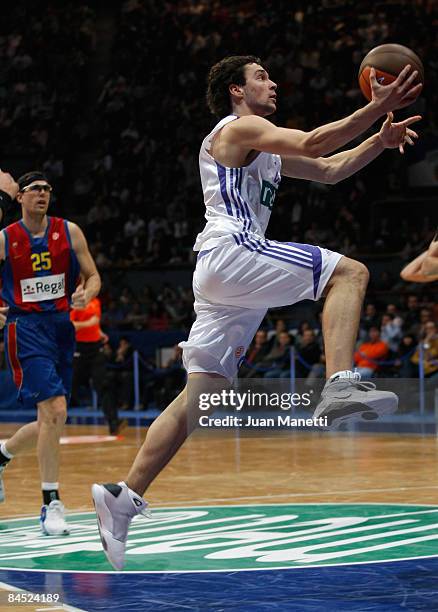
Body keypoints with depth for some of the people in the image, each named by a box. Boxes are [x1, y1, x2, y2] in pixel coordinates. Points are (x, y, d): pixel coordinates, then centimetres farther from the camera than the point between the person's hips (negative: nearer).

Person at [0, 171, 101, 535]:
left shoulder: (69, 232, 5)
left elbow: (93, 276, 7)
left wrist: (86, 294, -15)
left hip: (62, 326, 5)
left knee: (51, 422, 8)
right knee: (54, 411, -21)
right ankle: (52, 504, -15)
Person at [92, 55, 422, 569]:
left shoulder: (264, 148, 30)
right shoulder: (239, 127, 0)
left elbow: (328, 170, 31)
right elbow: (311, 144, -15)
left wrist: (379, 141, 18)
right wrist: (376, 108, -15)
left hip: (221, 276, 10)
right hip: (231, 252, -9)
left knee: (199, 395, 4)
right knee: (348, 271, -12)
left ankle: (124, 497, 0)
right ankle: (340, 386, -29)